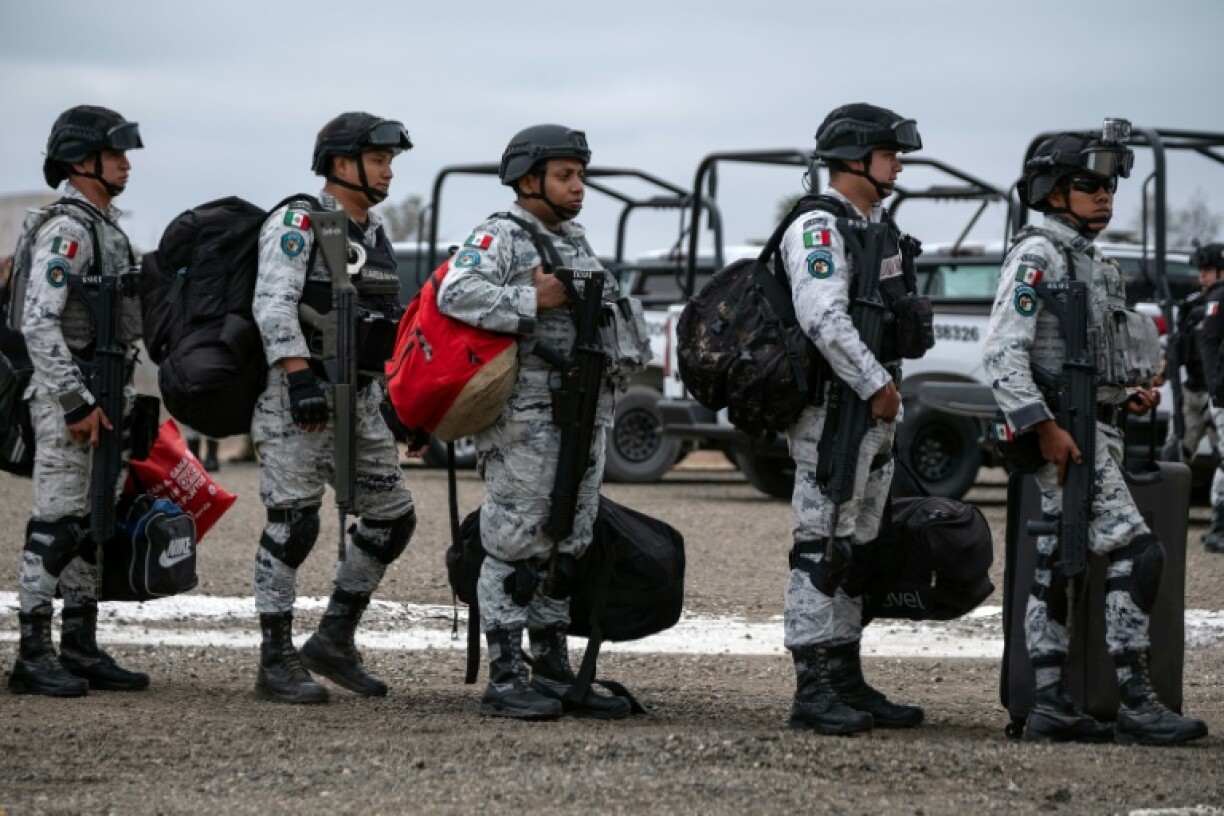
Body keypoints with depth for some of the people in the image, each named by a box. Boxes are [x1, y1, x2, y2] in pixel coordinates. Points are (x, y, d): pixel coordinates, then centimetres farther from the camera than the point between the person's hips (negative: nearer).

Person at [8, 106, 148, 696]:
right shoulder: (65, 230, -15)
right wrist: (77, 403, -23)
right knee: (56, 525, -7)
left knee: (94, 529, 10)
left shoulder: (107, 226, 16)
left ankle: (81, 650, 13)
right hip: (65, 398, -10)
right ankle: (34, 656, -5)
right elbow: (38, 324, -22)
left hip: (103, 397, 10)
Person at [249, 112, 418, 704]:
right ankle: (276, 664, -3)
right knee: (293, 523, -9)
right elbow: (273, 306, -20)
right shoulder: (298, 223, -10)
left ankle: (334, 641, 17)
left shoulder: (374, 233, 16)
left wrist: (388, 393, 19)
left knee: (392, 516, 7)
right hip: (298, 397, -9)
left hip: (358, 399, 9)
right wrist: (301, 380, -28)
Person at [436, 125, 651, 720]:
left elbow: (612, 313, 31)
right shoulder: (499, 238, -6)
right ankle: (505, 681, -5)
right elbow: (455, 294, -23)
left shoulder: (577, 244, 21)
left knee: (566, 548, 11)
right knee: (515, 548, -7)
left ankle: (553, 672, 17)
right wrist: (533, 301, -20)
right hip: (524, 420, -9)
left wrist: (617, 363, 15)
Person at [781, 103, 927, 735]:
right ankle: (814, 690, -10)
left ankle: (846, 682, 18)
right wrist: (875, 386, -21)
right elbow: (824, 319, -24)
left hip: (874, 407, 10)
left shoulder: (875, 227, 19)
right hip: (832, 412, -10)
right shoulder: (819, 228, -13)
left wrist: (887, 387, 15)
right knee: (822, 546, -9)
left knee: (855, 548, 13)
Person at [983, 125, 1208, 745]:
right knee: (1133, 553, -16)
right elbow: (1001, 352, -17)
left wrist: (1133, 392, 9)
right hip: (1065, 432, -10)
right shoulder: (1038, 256, -9)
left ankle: (1049, 706, 7)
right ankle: (1134, 703, -18)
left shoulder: (1096, 264, 21)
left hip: (1097, 431, 10)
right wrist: (1043, 426, -23)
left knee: (1057, 566, 7)